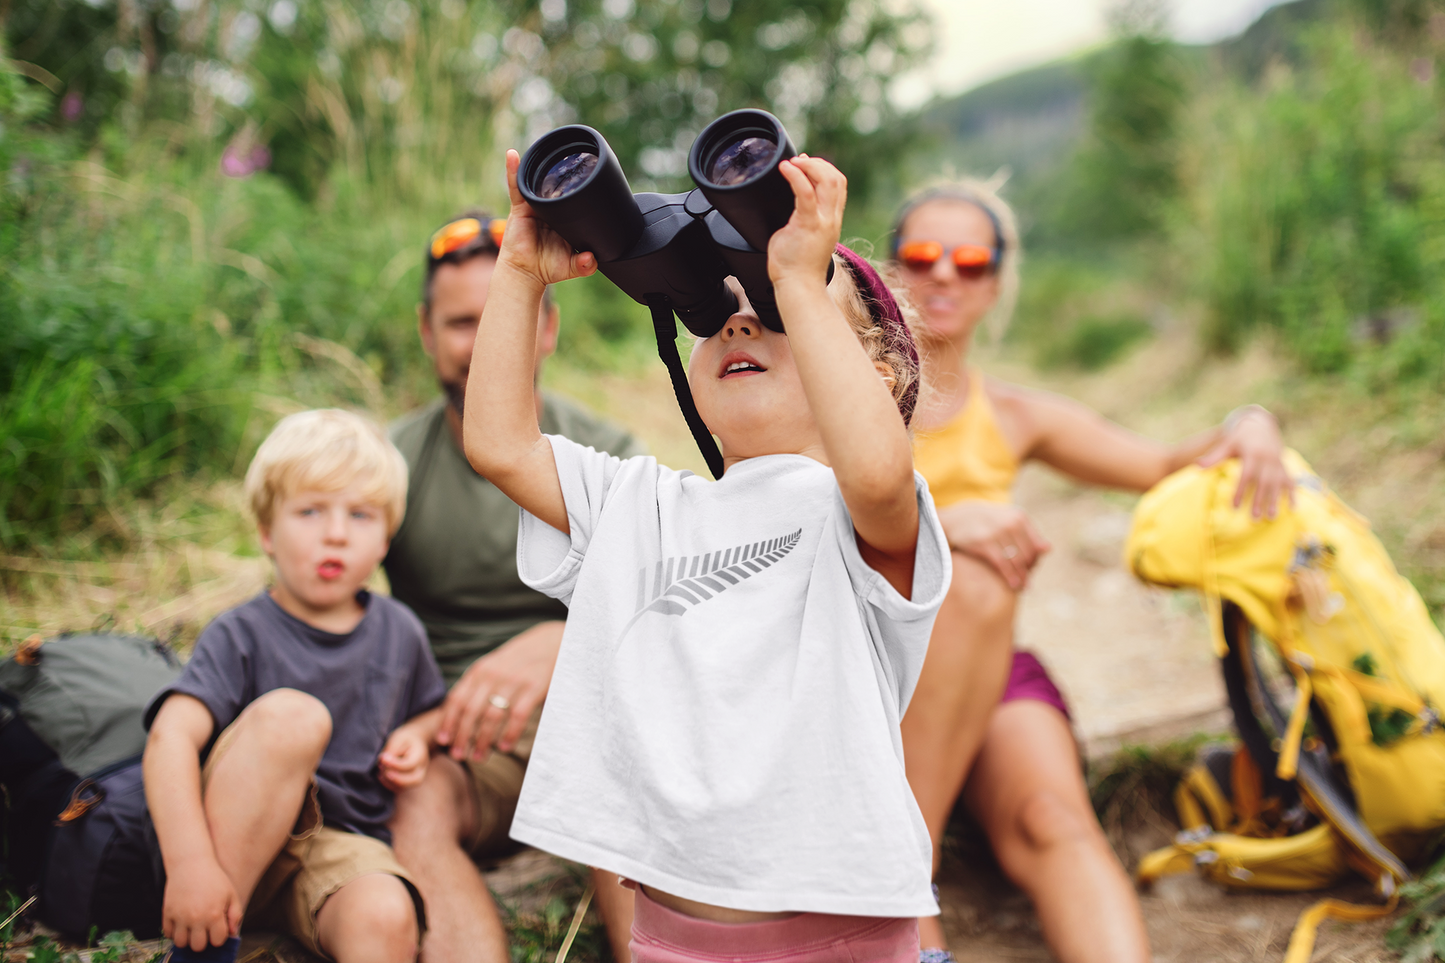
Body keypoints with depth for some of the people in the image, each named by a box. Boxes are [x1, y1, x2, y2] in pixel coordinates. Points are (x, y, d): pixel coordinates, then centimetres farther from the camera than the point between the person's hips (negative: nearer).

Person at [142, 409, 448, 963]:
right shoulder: (241, 636, -6)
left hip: (342, 846, 2)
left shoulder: (398, 632, 8)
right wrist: (189, 864, -35)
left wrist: (417, 737, 2)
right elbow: (171, 736, -21)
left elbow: (434, 710, 28)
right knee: (290, 713, -33)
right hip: (230, 837, -1)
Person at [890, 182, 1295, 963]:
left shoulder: (1014, 419, 15)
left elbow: (1169, 468, 16)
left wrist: (1249, 425, -5)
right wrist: (933, 520, -31)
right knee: (972, 582, -34)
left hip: (990, 672, 3)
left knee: (1050, 819, -29)